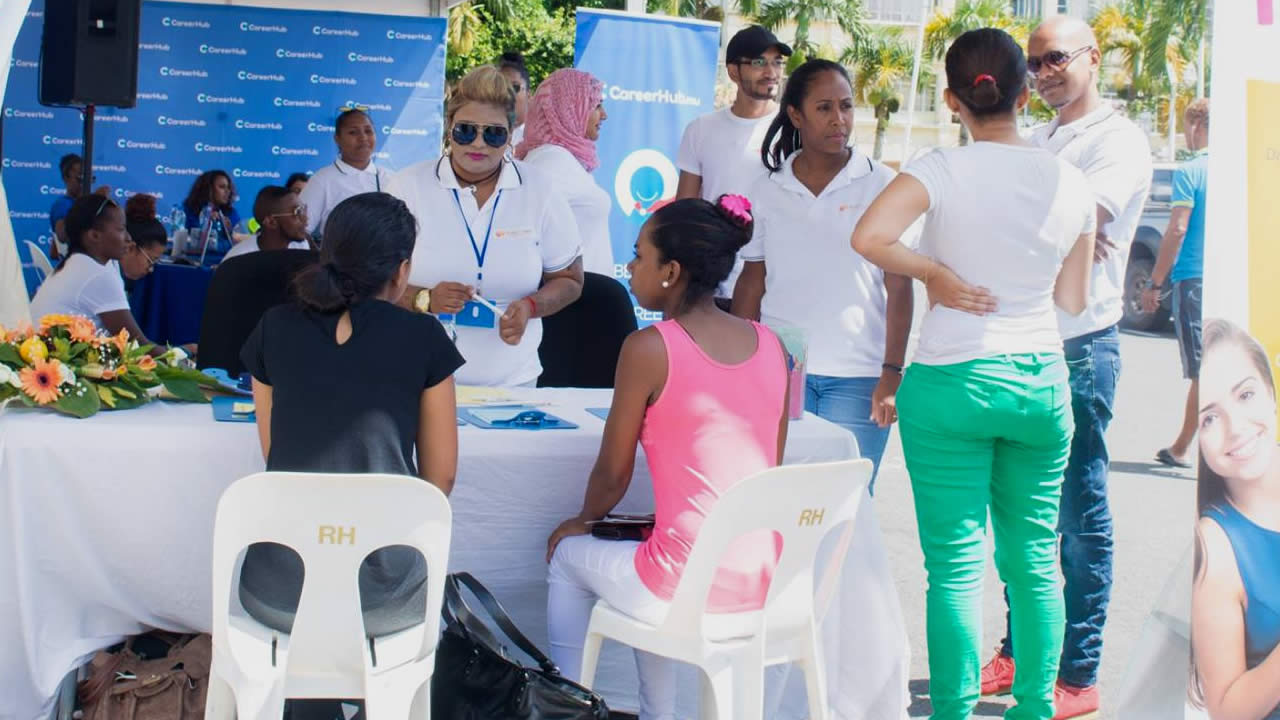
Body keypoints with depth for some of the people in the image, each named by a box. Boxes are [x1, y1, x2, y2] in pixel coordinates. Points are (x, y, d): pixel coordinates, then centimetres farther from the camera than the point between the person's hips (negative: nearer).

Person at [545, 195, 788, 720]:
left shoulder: (649, 348, -13)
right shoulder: (770, 345, 4)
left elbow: (612, 474, -3)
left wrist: (584, 521, 18)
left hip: (689, 588, -6)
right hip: (765, 583, 6)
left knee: (569, 555, 24)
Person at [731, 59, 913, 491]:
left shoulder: (881, 185, 1)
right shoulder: (768, 190, 8)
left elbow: (899, 288, -1)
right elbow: (752, 281, 13)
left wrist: (892, 373, -8)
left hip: (857, 377, -2)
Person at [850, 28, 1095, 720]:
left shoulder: (943, 170, -9)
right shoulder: (1070, 182, 2)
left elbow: (868, 236, -25)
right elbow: (1073, 299, 8)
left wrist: (936, 274, -10)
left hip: (952, 382, -4)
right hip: (1042, 382, 4)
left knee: (955, 566, 1)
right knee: (1034, 559, 15)